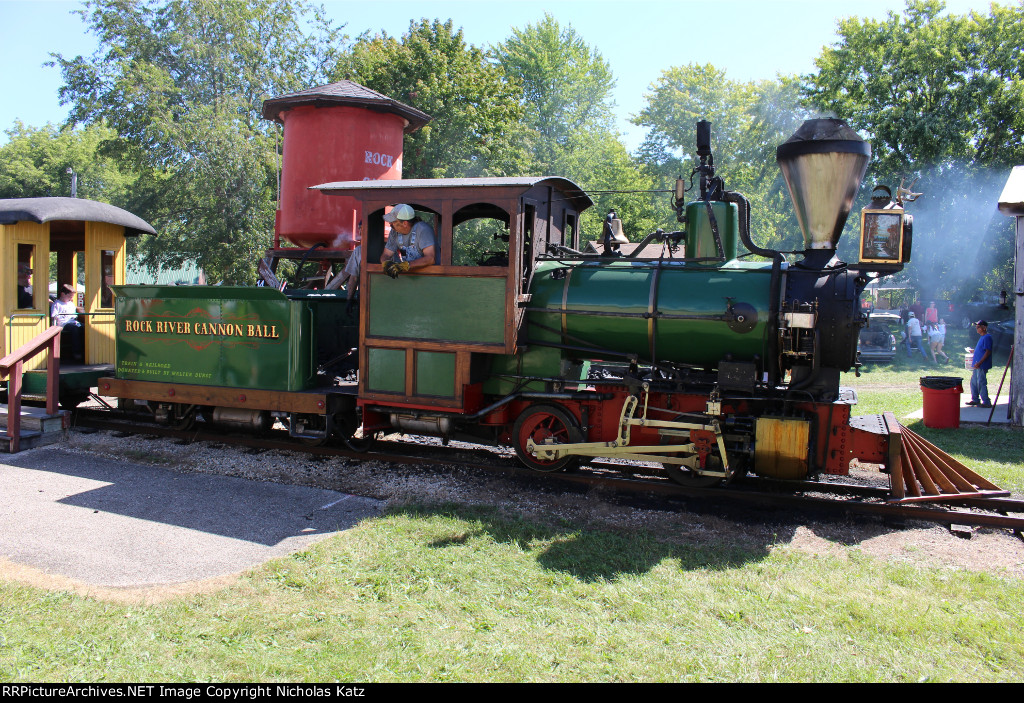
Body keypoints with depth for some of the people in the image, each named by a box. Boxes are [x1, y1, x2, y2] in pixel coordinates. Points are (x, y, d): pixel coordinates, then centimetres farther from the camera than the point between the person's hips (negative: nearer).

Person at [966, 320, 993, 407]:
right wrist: (974, 351, 17)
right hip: (977, 365, 10)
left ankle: (986, 402, -2)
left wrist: (979, 363, -22)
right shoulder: (982, 337, 17)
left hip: (982, 365, -10)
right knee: (973, 382, 15)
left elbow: (988, 352, -20)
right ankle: (975, 399, 24)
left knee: (981, 383, -7)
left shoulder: (987, 337, -14)